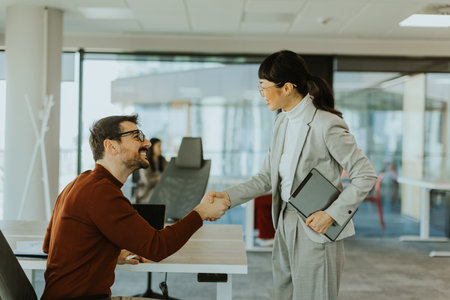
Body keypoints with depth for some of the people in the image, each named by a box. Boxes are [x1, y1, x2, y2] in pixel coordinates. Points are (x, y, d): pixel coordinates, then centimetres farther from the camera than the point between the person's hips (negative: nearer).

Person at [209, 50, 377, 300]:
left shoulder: (327, 125, -18)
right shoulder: (282, 122, 7)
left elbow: (366, 176, -14)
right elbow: (267, 177, 10)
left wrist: (332, 214, -19)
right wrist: (229, 196, -2)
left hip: (315, 231, -8)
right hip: (285, 225, 8)